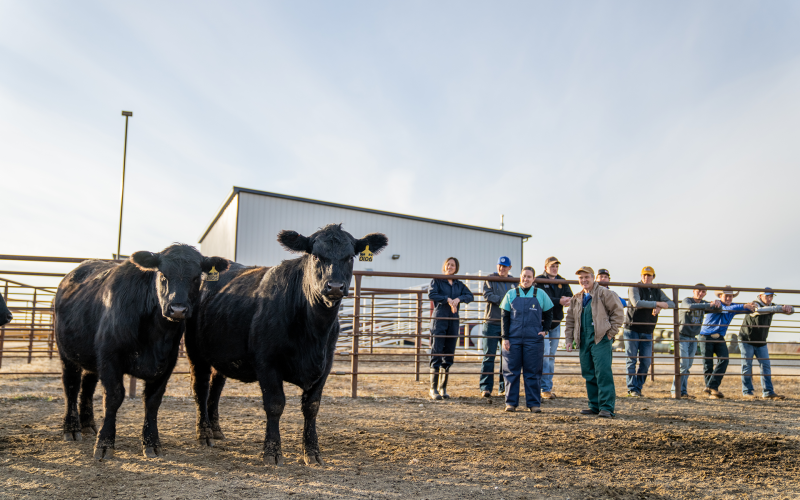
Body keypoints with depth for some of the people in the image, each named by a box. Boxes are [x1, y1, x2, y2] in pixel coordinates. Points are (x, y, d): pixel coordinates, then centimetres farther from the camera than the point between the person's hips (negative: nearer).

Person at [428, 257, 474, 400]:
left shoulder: (459, 285, 16)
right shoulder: (437, 281, 4)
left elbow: (470, 296, 3)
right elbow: (431, 294, -12)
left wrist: (458, 299, -14)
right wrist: (447, 299, -17)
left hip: (453, 321, 4)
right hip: (439, 319, -4)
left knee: (449, 355, 5)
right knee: (436, 354, -6)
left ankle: (443, 388, 14)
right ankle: (433, 388, -2)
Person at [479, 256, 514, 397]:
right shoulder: (490, 279, 2)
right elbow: (487, 295, -10)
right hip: (492, 322, -3)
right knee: (489, 356, -5)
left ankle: (504, 387, 16)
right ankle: (486, 387, -2)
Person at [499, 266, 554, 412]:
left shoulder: (541, 295, 5)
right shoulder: (511, 294, 6)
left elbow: (548, 314, 16)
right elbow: (504, 317, 5)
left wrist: (544, 330, 3)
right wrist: (505, 337, -2)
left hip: (534, 340, 0)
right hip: (513, 339, 1)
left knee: (533, 373, 2)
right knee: (511, 371, 3)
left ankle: (534, 403, 10)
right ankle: (511, 403, 12)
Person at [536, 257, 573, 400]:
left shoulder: (562, 282, 12)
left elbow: (570, 297, 3)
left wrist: (566, 300, -20)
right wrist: (559, 301, -25)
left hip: (556, 322, 6)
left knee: (551, 356, 11)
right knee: (544, 354, -11)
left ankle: (548, 386, 18)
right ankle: (545, 389, -8)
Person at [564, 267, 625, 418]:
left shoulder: (604, 293, -2)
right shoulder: (576, 299, 17)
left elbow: (618, 312, -3)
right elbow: (570, 320, 23)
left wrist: (611, 332, -7)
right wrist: (569, 339, 14)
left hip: (601, 338, -6)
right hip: (583, 340, 7)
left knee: (603, 373, -11)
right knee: (588, 374, 9)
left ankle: (607, 407, -10)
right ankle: (595, 406, 18)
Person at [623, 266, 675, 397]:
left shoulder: (657, 291, 11)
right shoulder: (634, 288, -5)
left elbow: (672, 303, 5)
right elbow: (636, 303, -23)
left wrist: (660, 307, -16)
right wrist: (657, 303, -20)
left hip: (647, 332, 5)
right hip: (632, 330, -4)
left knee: (646, 362, 2)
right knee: (632, 360, -3)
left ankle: (638, 387, 13)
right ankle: (632, 389, 1)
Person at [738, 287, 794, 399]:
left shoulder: (772, 307, 4)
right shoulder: (755, 304, -16)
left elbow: (791, 311, 2)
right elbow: (759, 310, -41)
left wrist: (789, 308, -25)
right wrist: (780, 308, -45)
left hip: (761, 343, 6)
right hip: (746, 341, -6)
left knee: (766, 366, -1)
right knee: (747, 365, -4)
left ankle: (768, 392, 0)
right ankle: (747, 391, 2)